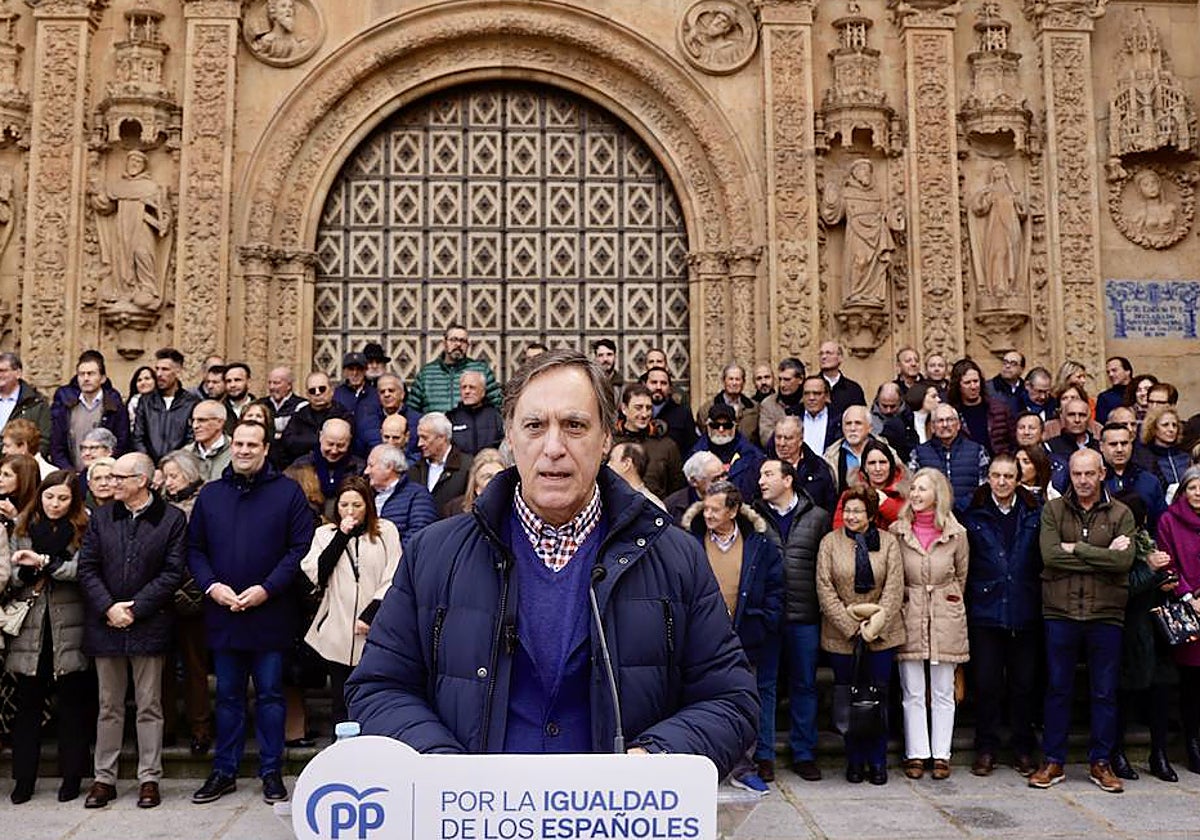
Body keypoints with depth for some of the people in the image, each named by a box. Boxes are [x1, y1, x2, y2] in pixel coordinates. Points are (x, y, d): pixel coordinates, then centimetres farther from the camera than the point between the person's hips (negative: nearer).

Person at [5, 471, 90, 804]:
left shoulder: (83, 532, 0)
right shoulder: (22, 530, 11)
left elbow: (83, 569, -14)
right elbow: (11, 576, 7)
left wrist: (44, 561, -20)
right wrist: (26, 571, -13)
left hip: (68, 629, -3)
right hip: (30, 627, 3)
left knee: (72, 702, 4)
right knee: (28, 702, 6)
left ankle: (72, 776, 14)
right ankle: (24, 777, 15)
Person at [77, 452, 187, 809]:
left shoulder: (172, 519, -2)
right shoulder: (101, 518, 8)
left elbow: (173, 572, -7)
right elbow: (87, 568, 4)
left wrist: (135, 608, -12)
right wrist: (108, 607, -10)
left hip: (149, 624, -3)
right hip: (105, 624, 3)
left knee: (149, 706, 4)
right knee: (109, 706, 11)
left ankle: (149, 779, 12)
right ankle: (104, 779, 19)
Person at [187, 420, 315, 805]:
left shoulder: (288, 492, -1)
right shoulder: (210, 494, 9)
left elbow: (300, 547, -7)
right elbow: (194, 549, 9)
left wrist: (266, 589, -14)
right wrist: (211, 586, -7)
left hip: (269, 612, -3)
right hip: (222, 613, 3)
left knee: (270, 694, 6)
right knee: (227, 694, 13)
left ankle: (271, 771, 16)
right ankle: (224, 771, 23)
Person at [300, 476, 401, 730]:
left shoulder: (386, 531, 5)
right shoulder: (325, 533, 12)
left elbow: (393, 579, 0)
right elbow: (316, 573, -1)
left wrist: (370, 615, -8)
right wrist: (341, 536, -3)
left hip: (373, 633, -2)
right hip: (337, 632, 2)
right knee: (341, 702, 5)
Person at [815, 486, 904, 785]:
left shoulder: (888, 542, 2)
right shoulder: (830, 542, 2)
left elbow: (894, 589, -3)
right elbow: (824, 589, -3)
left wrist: (874, 625, -12)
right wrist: (850, 626, -10)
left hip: (882, 634, 0)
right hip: (841, 634, 0)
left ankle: (877, 761, 16)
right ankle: (855, 761, 19)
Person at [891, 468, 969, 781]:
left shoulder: (956, 533, -2)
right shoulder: (896, 531, -1)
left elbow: (961, 576, 11)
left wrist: (947, 600, 11)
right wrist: (903, 601, 6)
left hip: (946, 618, 0)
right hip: (909, 617, 0)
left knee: (943, 693, 7)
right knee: (912, 692, 4)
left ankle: (941, 755, 16)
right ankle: (916, 755, 12)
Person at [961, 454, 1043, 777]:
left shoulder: (1034, 514, 5)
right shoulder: (974, 515, 3)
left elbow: (1044, 559, 7)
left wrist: (1040, 601, -1)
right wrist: (965, 603, -2)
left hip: (1024, 613, 1)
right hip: (985, 612, -1)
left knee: (1024, 683, 8)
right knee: (986, 683, 3)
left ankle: (1023, 749, 21)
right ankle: (986, 749, 15)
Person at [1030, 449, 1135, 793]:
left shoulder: (1121, 514, 3)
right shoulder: (1053, 510, 3)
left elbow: (1124, 560, -12)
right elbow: (1050, 555, -12)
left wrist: (1076, 549, -13)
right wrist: (1102, 556, -12)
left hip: (1106, 613, 0)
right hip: (1060, 612, 0)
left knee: (1104, 693, 9)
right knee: (1058, 689, 8)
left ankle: (1100, 762, 22)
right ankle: (1053, 761, 18)